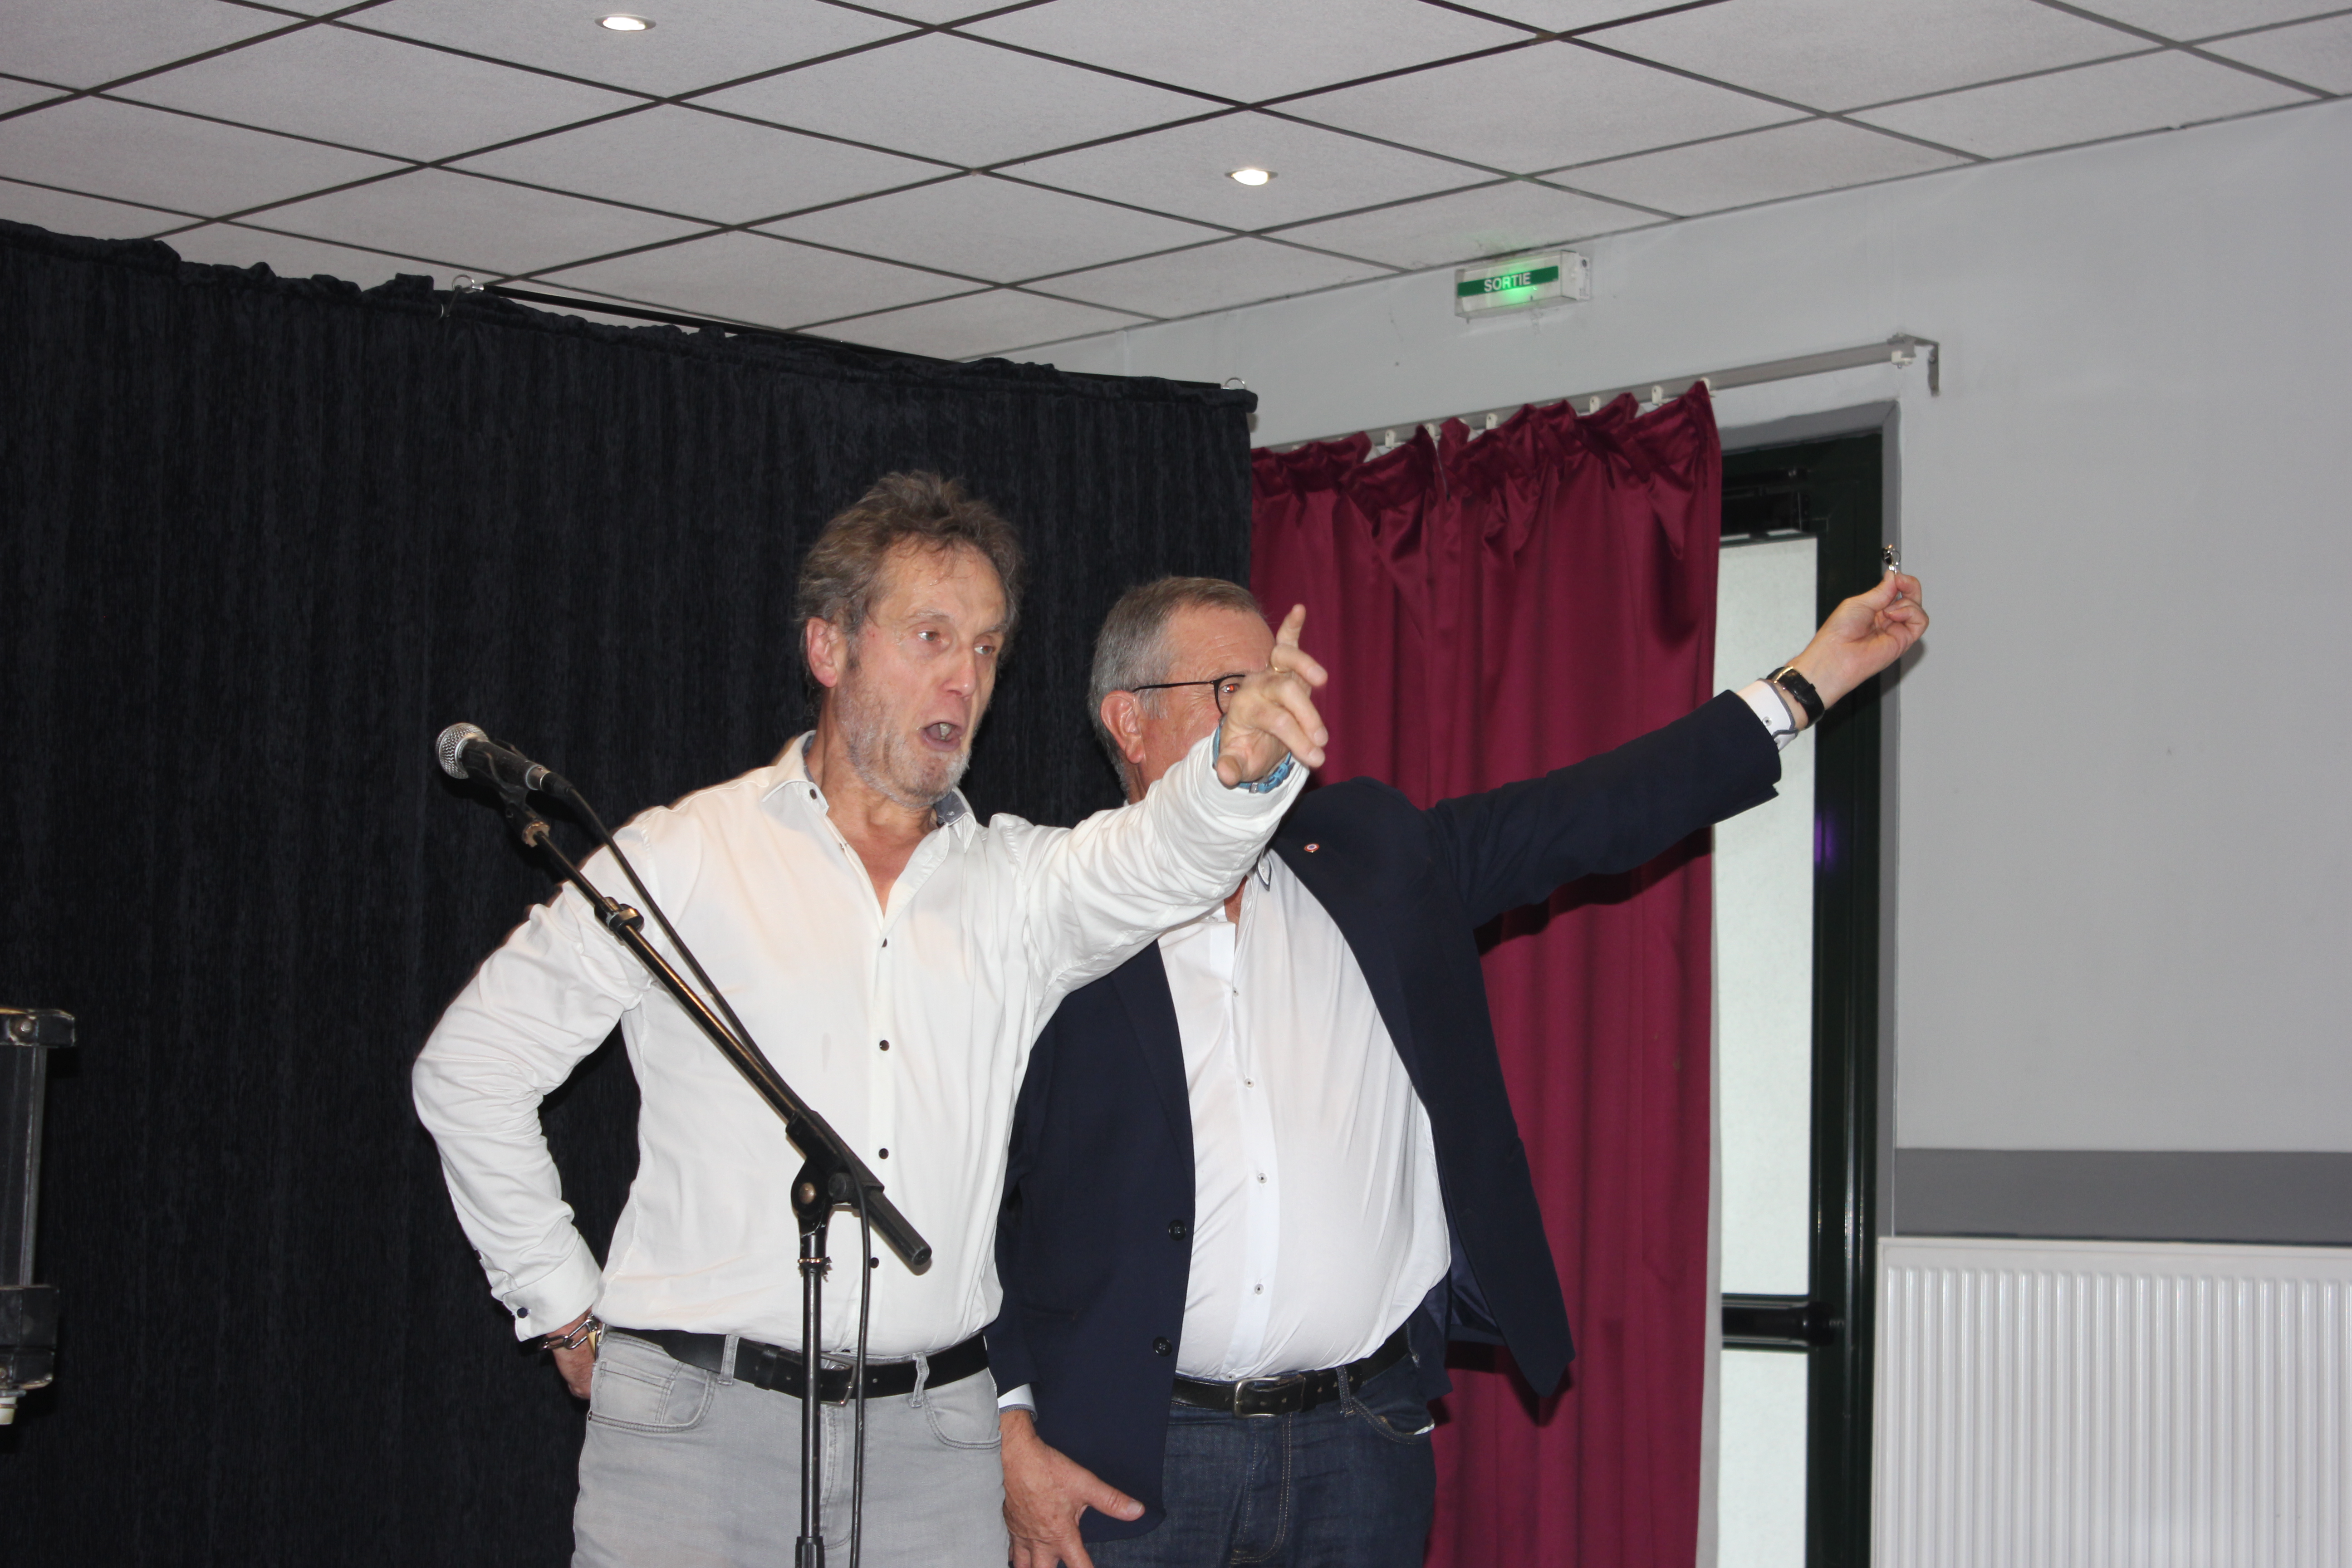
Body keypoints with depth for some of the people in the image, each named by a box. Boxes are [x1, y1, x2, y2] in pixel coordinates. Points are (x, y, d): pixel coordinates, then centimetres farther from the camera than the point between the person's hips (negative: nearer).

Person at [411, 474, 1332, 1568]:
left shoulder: (1014, 883, 9)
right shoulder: (687, 858, 2)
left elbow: (1151, 863, -13)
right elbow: (470, 1068, 6)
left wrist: (1240, 765, -34)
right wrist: (566, 1305, 5)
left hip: (935, 1445, 2)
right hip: (699, 1425, -2)